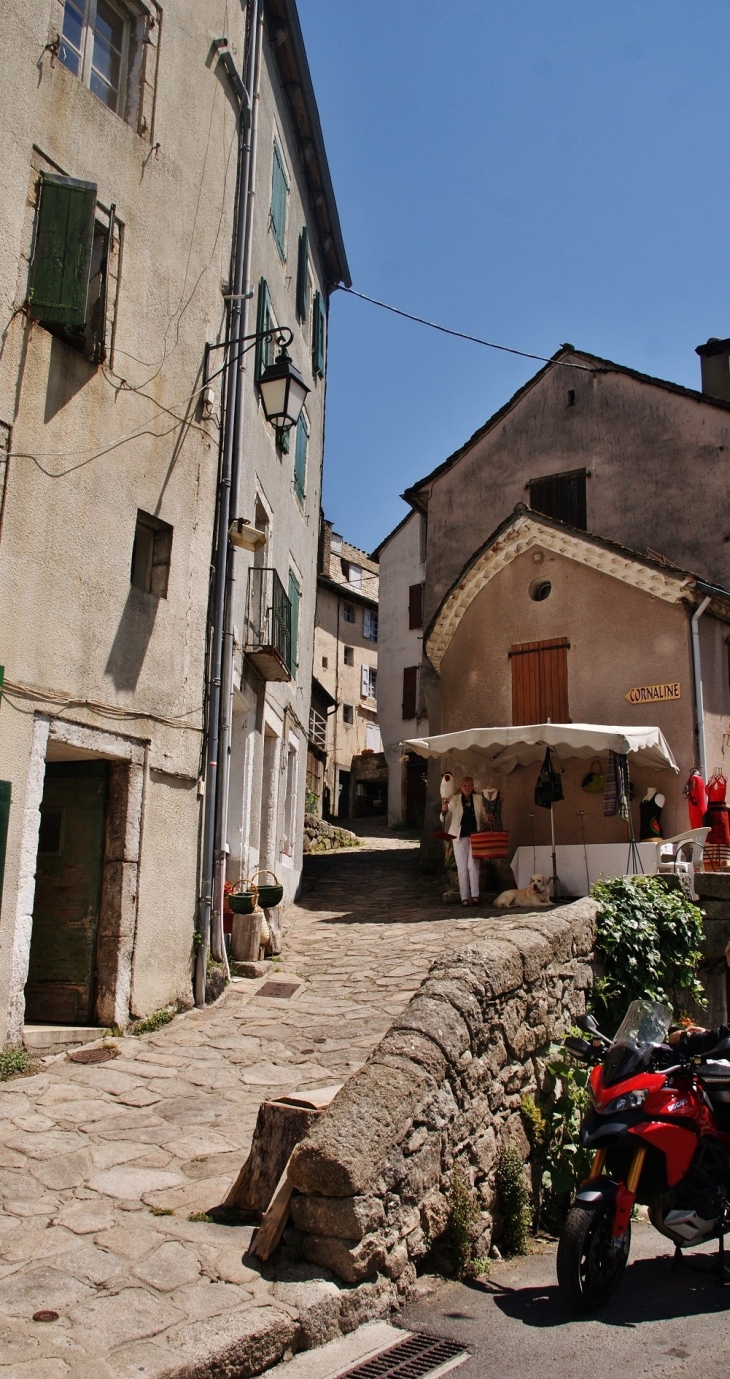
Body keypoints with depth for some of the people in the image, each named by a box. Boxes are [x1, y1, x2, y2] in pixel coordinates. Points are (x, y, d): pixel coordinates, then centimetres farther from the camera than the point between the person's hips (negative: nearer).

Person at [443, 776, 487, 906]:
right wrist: (445, 811, -18)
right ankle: (464, 897, 4)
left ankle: (475, 895, -7)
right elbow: (446, 817, 4)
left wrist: (488, 821, -4)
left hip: (474, 836, 0)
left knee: (473, 865, -10)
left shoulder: (478, 799, 9)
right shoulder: (454, 799, 4)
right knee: (462, 867, 1)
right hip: (459, 836, 0)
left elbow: (483, 817, 17)